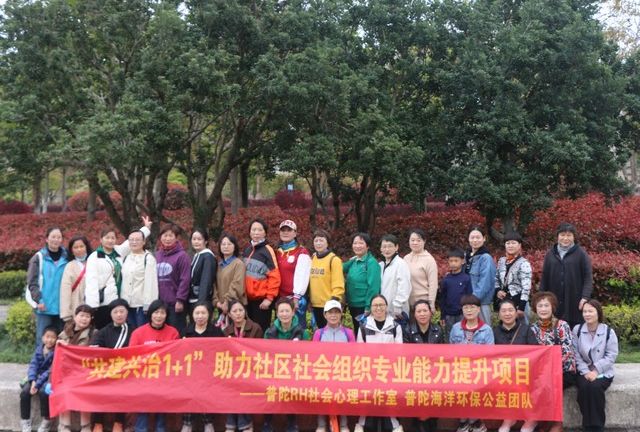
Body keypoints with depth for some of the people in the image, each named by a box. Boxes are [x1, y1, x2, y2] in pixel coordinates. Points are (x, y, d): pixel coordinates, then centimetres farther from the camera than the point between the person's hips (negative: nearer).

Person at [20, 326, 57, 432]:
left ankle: (46, 421, -12)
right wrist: (33, 381, -18)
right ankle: (25, 422, -6)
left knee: (43, 392, -32)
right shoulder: (39, 349, 4)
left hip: (49, 378, -5)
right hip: (36, 377, 5)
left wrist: (38, 384, -23)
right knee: (25, 392, -20)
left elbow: (51, 371, -18)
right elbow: (33, 364, -1)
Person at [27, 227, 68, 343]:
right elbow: (32, 282, -2)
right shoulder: (39, 257, 2)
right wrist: (39, 300, -13)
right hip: (44, 307, -2)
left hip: (62, 307, 2)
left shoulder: (66, 257, 8)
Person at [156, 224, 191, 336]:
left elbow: (185, 280, -11)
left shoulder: (182, 255, -7)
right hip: (159, 302, 6)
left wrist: (180, 300, -14)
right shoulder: (157, 255, 10)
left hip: (175, 303, -5)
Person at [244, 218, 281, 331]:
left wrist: (269, 297, -16)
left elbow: (274, 277, -13)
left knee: (261, 331, -2)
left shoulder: (267, 250, -8)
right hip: (248, 298, 7)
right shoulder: (247, 250, 13)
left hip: (262, 299, -7)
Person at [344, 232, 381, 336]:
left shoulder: (371, 263, -12)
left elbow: (373, 287, -16)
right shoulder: (353, 262, 9)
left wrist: (368, 308, -19)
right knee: (357, 333, 15)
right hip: (353, 305, 7)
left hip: (364, 307, -7)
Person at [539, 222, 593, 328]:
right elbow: (544, 278, 13)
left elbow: (588, 277, -3)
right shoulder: (551, 254, 12)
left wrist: (585, 297, -13)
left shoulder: (581, 254, 2)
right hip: (554, 302, 3)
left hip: (574, 302, -2)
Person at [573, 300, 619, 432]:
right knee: (584, 387, -29)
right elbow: (576, 354, -1)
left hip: (603, 372, -1)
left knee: (595, 387, -31)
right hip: (584, 371, 1)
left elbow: (611, 356, -7)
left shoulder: (609, 332, -2)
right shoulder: (577, 330, 3)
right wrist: (585, 371, -14)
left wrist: (596, 371, -17)